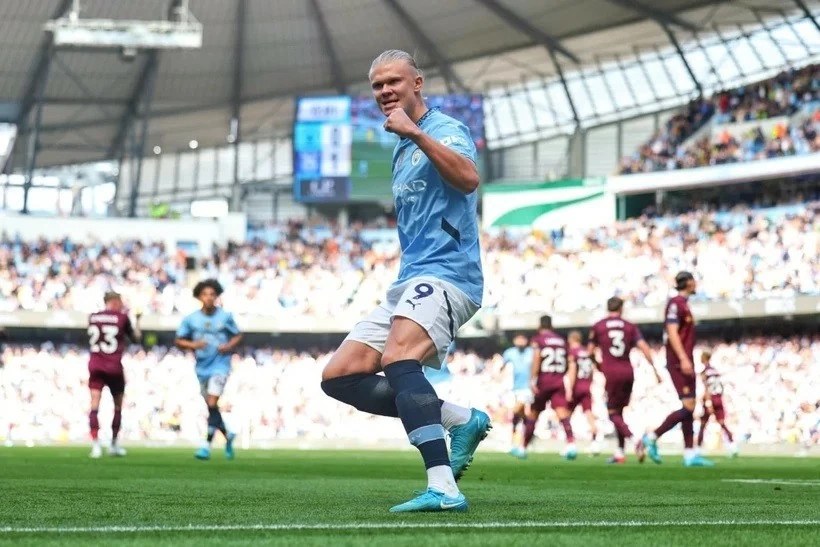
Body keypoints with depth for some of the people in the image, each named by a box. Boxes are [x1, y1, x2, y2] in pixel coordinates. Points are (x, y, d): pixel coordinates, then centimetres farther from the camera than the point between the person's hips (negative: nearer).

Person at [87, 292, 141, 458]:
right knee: (118, 406, 15)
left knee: (94, 405, -5)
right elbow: (136, 338, 9)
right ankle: (114, 444, 23)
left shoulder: (93, 317, 7)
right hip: (114, 368, -2)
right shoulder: (121, 318, -2)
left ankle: (95, 443, -21)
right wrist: (137, 321, 24)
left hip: (95, 366, 2)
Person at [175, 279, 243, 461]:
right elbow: (178, 341, 5)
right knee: (211, 407, 12)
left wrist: (229, 346, -10)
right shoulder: (190, 319, 1)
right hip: (202, 368, 4)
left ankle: (207, 445, -14)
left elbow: (238, 336, 10)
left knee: (212, 404, -16)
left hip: (220, 366, -4)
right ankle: (227, 435, 36)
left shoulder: (225, 317, -2)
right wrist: (192, 345, -14)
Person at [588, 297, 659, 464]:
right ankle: (620, 452, 12)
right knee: (619, 411, 14)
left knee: (613, 413, 1)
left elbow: (590, 351, 8)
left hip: (612, 373, -3)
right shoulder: (630, 327, 9)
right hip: (628, 372, 3)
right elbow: (644, 347, 0)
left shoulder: (598, 327, 4)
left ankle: (633, 439, -24)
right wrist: (655, 370, 2)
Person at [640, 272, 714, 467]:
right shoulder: (676, 303, -10)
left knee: (690, 408, 7)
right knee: (688, 406, -14)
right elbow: (672, 333, -19)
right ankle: (652, 437, -7)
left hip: (685, 363, 10)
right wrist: (683, 359, -26)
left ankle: (690, 454, 6)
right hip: (679, 363, -10)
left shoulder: (683, 304, 18)